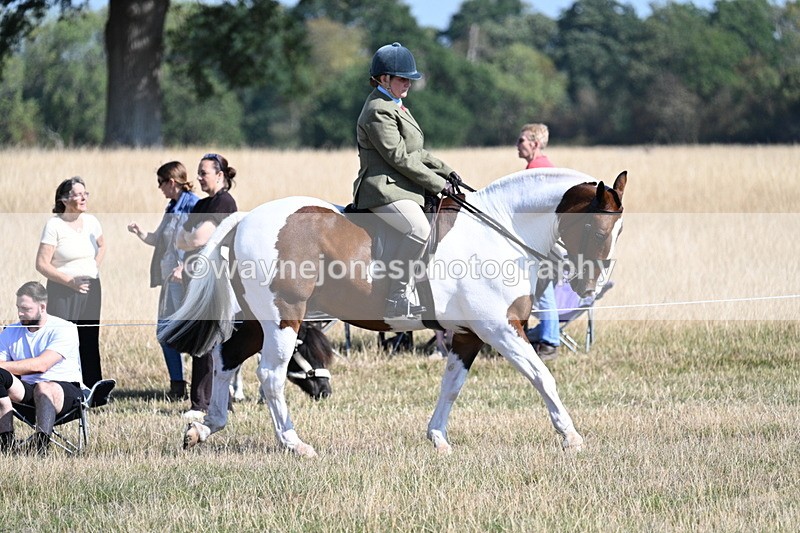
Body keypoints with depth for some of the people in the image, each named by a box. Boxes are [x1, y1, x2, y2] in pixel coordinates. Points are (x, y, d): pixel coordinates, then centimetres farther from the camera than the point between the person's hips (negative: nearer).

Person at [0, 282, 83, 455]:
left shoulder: (64, 329, -7)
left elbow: (41, 365, -19)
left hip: (64, 390, -4)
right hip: (26, 389, 4)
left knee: (42, 388, -40)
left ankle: (40, 448, -57)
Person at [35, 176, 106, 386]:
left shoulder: (90, 221, 6)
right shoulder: (54, 225, -11)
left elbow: (102, 246, 28)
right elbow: (42, 264, -13)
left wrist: (95, 268, 11)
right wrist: (70, 281, -18)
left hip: (91, 289, 5)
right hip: (63, 292, -5)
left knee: (90, 343, 6)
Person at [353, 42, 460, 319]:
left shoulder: (396, 107, 22)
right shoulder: (378, 112, -12)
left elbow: (416, 153, 26)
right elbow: (399, 157, -17)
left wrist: (446, 171, 11)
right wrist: (437, 184, -13)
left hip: (403, 189, 11)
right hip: (384, 189, -11)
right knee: (420, 229, -32)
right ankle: (395, 302, -31)